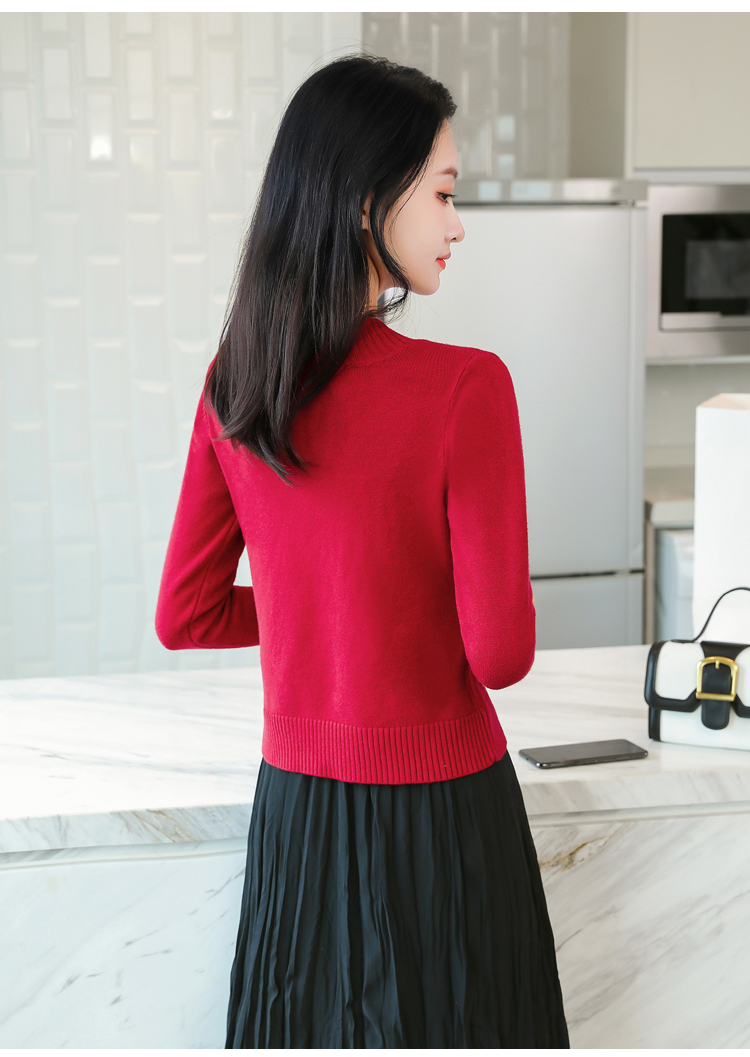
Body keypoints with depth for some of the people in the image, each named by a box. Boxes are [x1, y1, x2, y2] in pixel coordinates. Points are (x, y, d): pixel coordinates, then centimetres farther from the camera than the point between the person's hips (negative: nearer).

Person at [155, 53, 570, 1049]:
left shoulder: (234, 385, -5)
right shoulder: (465, 388, -22)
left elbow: (185, 617, 2)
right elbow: (501, 653, -18)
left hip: (295, 801, 5)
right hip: (436, 808, -5)